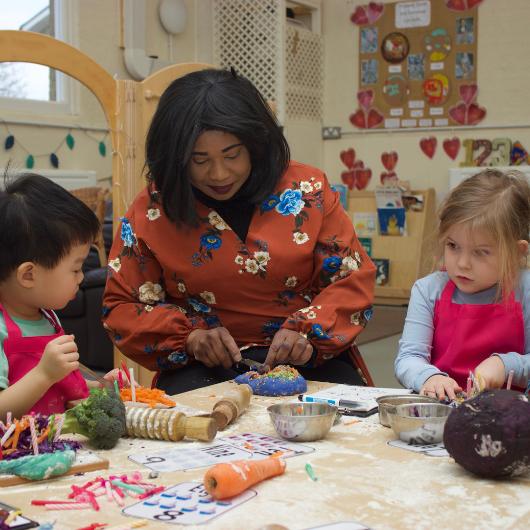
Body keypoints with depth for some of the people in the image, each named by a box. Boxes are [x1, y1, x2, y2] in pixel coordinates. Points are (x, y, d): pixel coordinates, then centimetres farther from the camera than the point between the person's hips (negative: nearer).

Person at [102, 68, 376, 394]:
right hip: (203, 366, -1)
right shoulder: (152, 211, -1)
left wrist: (308, 332, -15)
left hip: (307, 360, 1)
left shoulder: (307, 190, 1)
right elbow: (122, 308, 5)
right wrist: (189, 337, -12)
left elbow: (353, 279, 3)